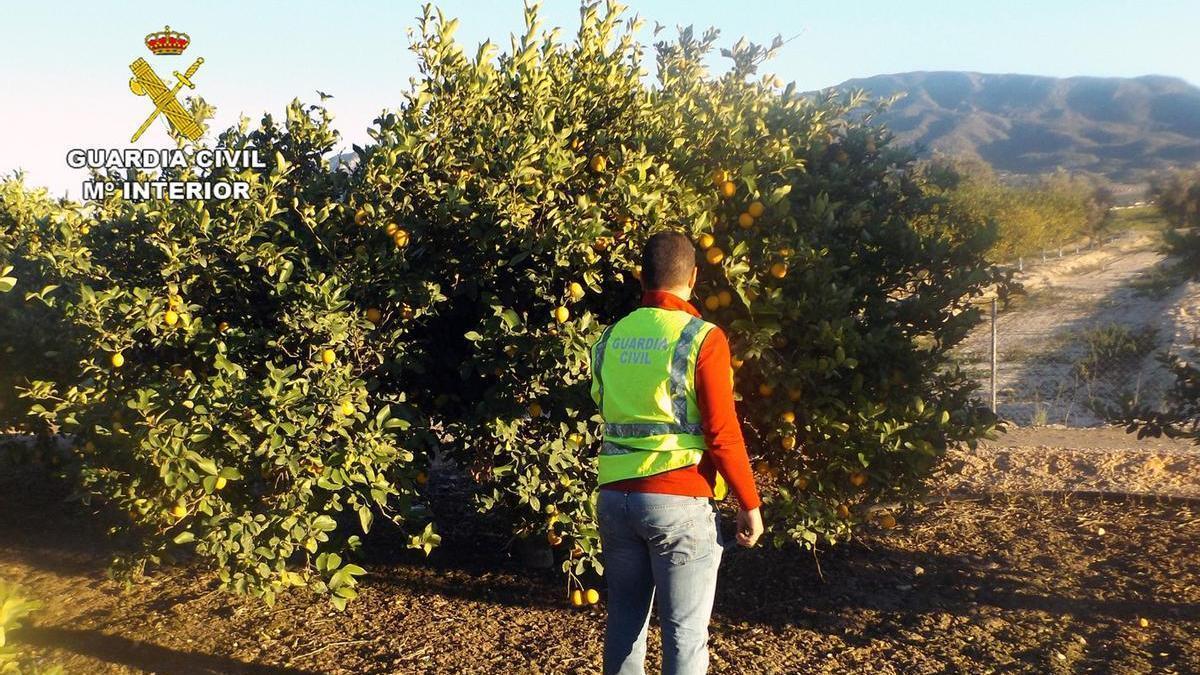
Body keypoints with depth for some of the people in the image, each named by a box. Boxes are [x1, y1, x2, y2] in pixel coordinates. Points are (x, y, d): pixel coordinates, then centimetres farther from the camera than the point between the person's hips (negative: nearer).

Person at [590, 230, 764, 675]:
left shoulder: (610, 338, 8)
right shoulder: (701, 338, -8)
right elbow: (722, 435, -10)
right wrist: (750, 503, -2)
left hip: (614, 496, 5)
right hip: (678, 501, -5)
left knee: (624, 621, 16)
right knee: (685, 631, 4)